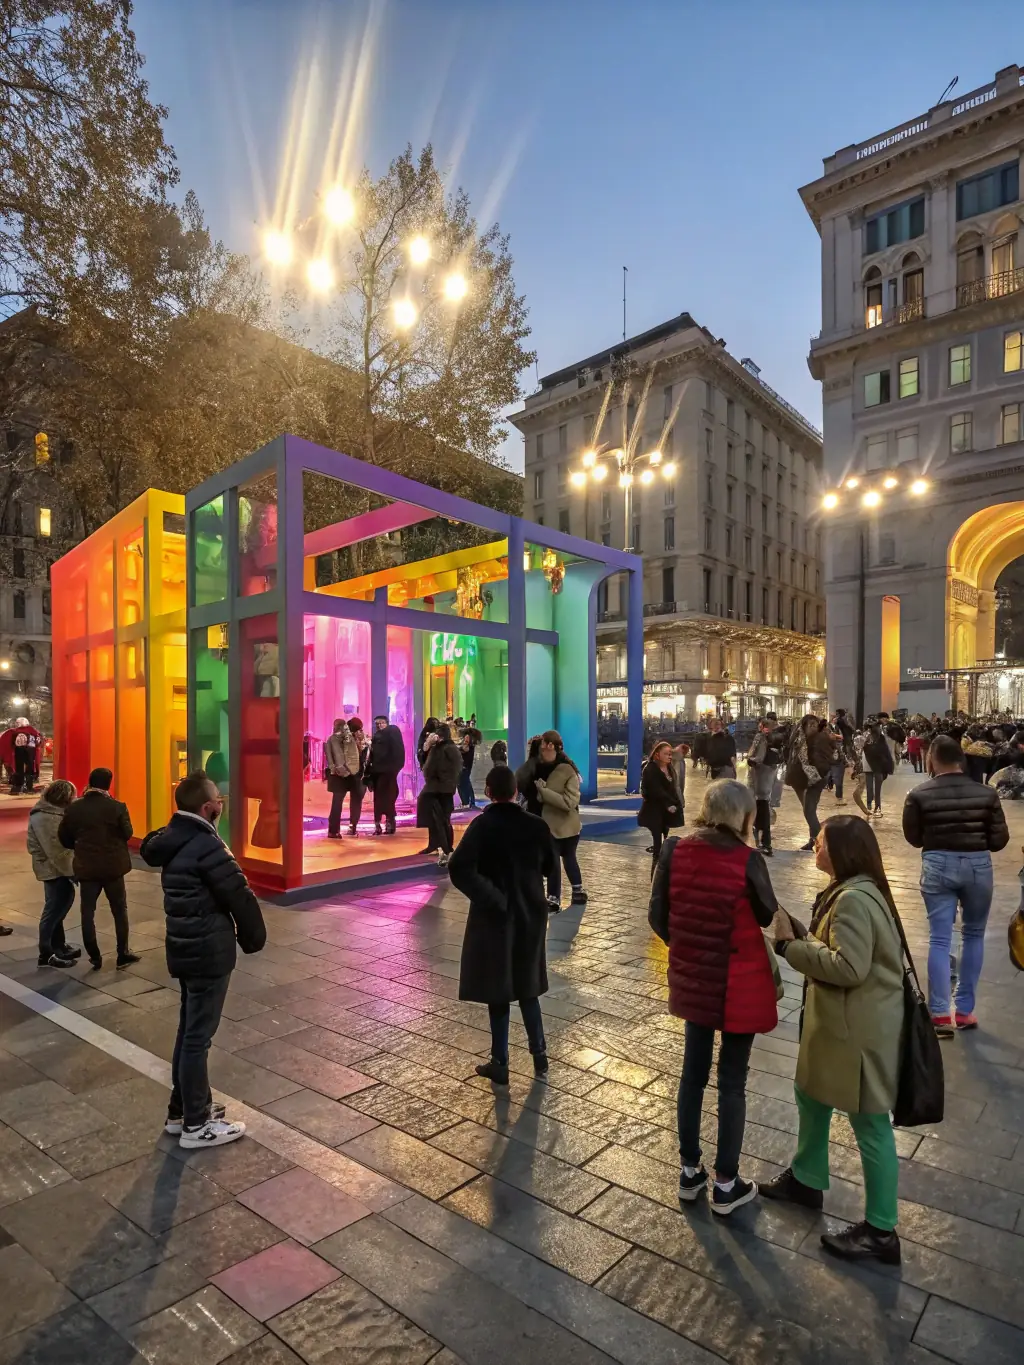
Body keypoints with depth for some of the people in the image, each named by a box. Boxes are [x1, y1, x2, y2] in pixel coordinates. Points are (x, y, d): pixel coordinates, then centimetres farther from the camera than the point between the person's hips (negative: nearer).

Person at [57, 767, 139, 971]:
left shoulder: (74, 808, -5)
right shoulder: (117, 807, -13)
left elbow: (63, 837, 3)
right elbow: (127, 834, -6)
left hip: (86, 867, 2)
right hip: (113, 866, -1)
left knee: (88, 912, 12)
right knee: (119, 910, 12)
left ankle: (94, 957, 15)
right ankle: (123, 954, 16)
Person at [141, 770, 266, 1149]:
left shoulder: (171, 840, 4)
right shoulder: (206, 847, -24)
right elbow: (240, 897, -21)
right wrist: (254, 938, -5)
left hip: (184, 947, 9)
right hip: (209, 953, -9)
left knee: (188, 1030, 20)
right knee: (198, 1036, 2)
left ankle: (181, 1110, 34)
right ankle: (196, 1124, 15)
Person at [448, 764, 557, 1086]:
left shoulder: (482, 825, -16)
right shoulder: (536, 825, -7)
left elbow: (458, 869, -27)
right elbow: (551, 867, 6)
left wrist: (489, 896, -18)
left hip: (494, 916, -3)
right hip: (530, 913, 3)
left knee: (497, 989, 10)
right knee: (527, 985, 20)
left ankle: (500, 1064, 20)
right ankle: (539, 1055, 26)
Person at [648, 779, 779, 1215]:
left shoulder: (675, 850, -10)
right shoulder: (747, 860, -20)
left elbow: (657, 917, -4)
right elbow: (769, 917, -3)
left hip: (692, 978, 4)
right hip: (739, 985, -3)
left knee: (693, 1072, 20)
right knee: (732, 1082, 12)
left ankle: (689, 1171, 34)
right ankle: (726, 1185, 27)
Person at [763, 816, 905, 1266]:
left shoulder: (854, 900, -26)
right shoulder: (847, 892, 8)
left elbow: (848, 967, -30)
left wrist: (789, 946, -22)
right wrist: (794, 930, -5)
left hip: (859, 1029, -11)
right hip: (835, 1020, 11)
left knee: (869, 1123, 6)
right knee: (811, 1097, 24)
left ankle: (881, 1233, 24)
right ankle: (806, 1181, 44)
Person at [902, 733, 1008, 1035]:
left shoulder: (919, 795, -8)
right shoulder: (986, 793, -6)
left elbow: (913, 838, 2)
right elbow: (1000, 840, -2)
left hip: (937, 866, -1)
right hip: (978, 866, 1)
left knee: (939, 938, 5)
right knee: (974, 935, 17)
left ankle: (940, 1014, 3)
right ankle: (964, 1009, 22)